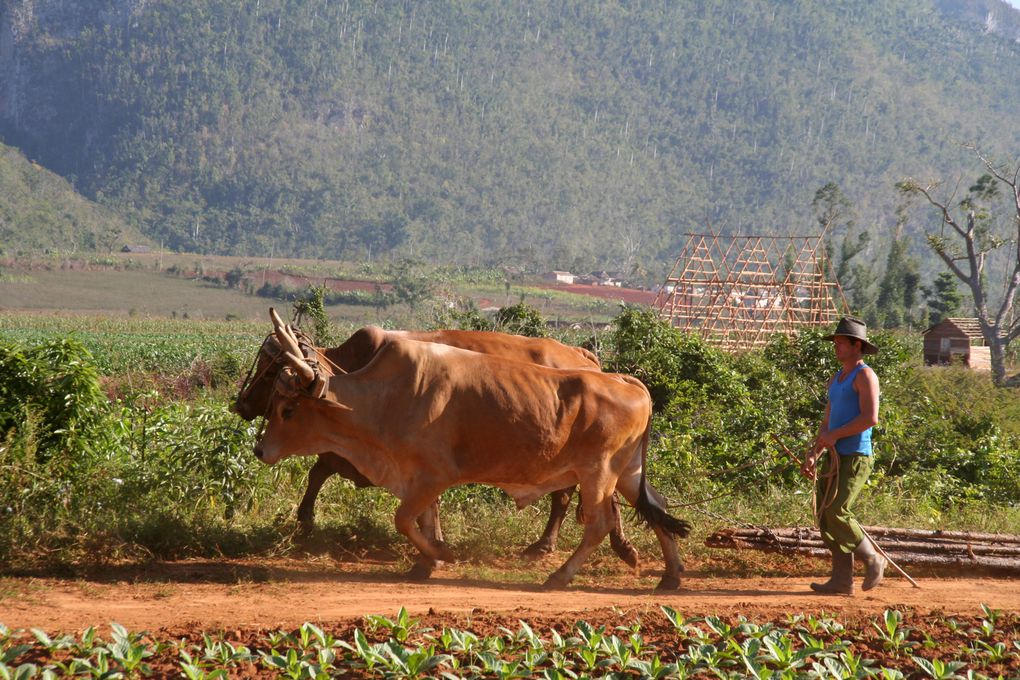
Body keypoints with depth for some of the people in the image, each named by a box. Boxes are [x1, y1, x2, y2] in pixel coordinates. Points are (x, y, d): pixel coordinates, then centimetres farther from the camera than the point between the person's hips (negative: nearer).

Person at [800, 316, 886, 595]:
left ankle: (872, 559, 1)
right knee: (825, 516, 1)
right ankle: (842, 578, 2)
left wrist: (835, 435, -14)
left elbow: (870, 418, -19)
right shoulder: (836, 381, 20)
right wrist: (813, 455, 11)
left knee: (836, 513, -16)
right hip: (834, 458, 9)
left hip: (855, 457, -9)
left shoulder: (865, 376, -8)